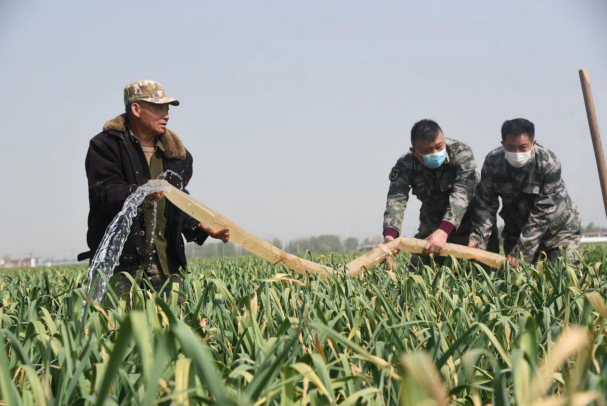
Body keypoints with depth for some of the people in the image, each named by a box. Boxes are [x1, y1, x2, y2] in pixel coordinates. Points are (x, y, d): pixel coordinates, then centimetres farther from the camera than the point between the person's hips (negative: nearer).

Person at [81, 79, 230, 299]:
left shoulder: (176, 153, 16)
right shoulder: (106, 145, -2)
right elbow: (102, 194, -15)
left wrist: (200, 228, 1)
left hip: (165, 261, 5)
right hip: (119, 258, -5)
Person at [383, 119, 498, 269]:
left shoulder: (461, 153, -26)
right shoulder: (406, 165, -19)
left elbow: (462, 194, -37)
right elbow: (396, 199, -32)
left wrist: (443, 231, -53)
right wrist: (390, 234, -53)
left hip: (469, 220, -2)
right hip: (432, 222, 2)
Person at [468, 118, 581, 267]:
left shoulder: (549, 164, -29)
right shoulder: (492, 161, -19)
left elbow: (541, 214, -29)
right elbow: (485, 204, -15)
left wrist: (520, 252, -33)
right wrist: (476, 238, -31)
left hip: (558, 226, -3)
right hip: (516, 229, 3)